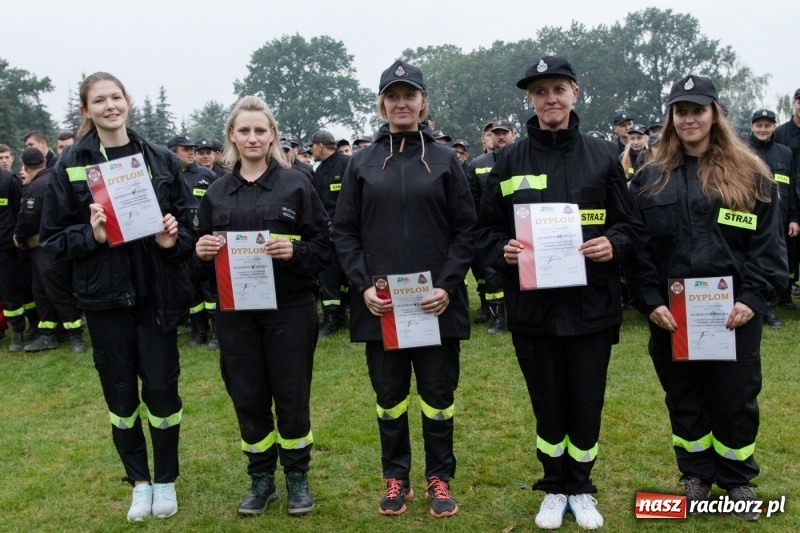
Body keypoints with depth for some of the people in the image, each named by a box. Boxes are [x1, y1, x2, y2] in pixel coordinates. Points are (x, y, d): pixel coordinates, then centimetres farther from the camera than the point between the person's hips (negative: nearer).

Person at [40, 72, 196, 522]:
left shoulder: (161, 159, 2)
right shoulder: (70, 167, 0)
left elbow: (190, 220, 6)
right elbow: (54, 237, 1)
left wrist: (174, 239, -15)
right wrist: (90, 235, -17)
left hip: (157, 291, 0)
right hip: (104, 294, 0)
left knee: (162, 387, 2)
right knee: (120, 391, 9)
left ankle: (166, 479, 24)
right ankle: (140, 480, 29)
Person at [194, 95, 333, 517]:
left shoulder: (296, 185, -2)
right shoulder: (216, 193, 8)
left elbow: (325, 246, -3)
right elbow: (203, 257, 13)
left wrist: (295, 251, -21)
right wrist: (201, 253, -9)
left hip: (289, 309, -3)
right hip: (235, 313, 3)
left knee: (292, 397, 6)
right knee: (248, 398, 10)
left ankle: (297, 478, 24)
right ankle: (261, 479, 27)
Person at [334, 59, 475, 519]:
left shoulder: (445, 160, 3)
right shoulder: (362, 163, 6)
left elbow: (466, 230, 0)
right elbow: (345, 231, 4)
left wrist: (448, 285, -12)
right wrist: (363, 285, -9)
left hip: (436, 302, -1)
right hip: (380, 304, 1)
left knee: (438, 394, 9)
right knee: (390, 396, 11)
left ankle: (440, 478, 25)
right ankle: (396, 478, 27)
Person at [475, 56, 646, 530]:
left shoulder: (602, 156, 4)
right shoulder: (510, 161, 4)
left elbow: (632, 225, 7)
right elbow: (487, 230, 6)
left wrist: (613, 244, -14)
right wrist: (503, 251, -14)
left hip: (592, 305, 0)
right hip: (532, 306, 0)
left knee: (587, 403, 8)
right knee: (547, 404, 11)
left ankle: (581, 489, 30)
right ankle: (554, 488, 32)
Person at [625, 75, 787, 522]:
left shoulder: (750, 175, 3)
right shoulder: (650, 180, 6)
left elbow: (768, 244, -1)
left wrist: (753, 299, -12)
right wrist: (650, 301, -9)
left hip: (734, 312, -1)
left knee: (735, 397, 8)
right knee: (684, 398, 12)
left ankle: (738, 478, 27)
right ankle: (696, 475, 28)